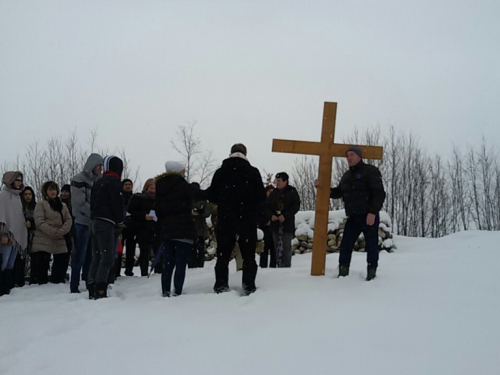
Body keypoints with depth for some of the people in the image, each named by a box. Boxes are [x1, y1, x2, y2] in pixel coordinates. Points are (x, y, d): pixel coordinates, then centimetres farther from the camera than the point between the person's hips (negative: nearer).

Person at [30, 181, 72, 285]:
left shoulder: (63, 206, 19)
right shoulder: (41, 204, 3)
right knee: (41, 267, -8)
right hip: (43, 241, -5)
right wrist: (53, 232, -18)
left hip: (59, 242, 5)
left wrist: (61, 231, -11)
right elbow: (39, 222, -9)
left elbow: (69, 220, 8)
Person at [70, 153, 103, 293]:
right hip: (83, 222, -7)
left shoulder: (97, 180, 15)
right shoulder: (79, 180, -7)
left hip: (95, 222, 7)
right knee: (80, 256, -4)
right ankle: (74, 287, 0)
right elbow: (80, 204, -15)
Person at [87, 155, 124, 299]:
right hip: (106, 224, -9)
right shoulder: (114, 182, -7)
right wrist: (120, 220, 2)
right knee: (107, 259, -10)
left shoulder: (97, 183, 19)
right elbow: (117, 203, -12)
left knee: (96, 258, 11)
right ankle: (100, 291, -17)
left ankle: (92, 291, 10)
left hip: (95, 222, 9)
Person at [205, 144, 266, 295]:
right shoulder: (253, 172, -4)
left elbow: (211, 196, 2)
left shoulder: (220, 172, 0)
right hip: (247, 220, -1)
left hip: (225, 220, 1)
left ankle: (221, 285, 5)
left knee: (223, 254, 8)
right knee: (248, 255, 6)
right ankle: (248, 286, 1)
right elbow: (261, 196, -4)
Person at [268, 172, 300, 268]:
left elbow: (296, 206, -6)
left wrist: (285, 216, -16)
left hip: (288, 223, -4)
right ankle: (278, 264, 10)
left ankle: (286, 265, -4)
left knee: (286, 246, -6)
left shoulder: (292, 192, 0)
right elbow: (268, 206, 12)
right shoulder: (273, 193, 12)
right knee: (277, 245, 5)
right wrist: (271, 215, -8)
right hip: (275, 223, 4)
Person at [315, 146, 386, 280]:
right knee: (345, 245, 3)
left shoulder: (370, 171, -6)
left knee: (371, 245, -1)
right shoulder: (347, 175, 17)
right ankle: (343, 273, 9)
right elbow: (338, 193, 26)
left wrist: (373, 212, -22)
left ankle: (371, 273, 6)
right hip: (353, 217, 7)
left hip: (369, 216, -7)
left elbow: (379, 193, -13)